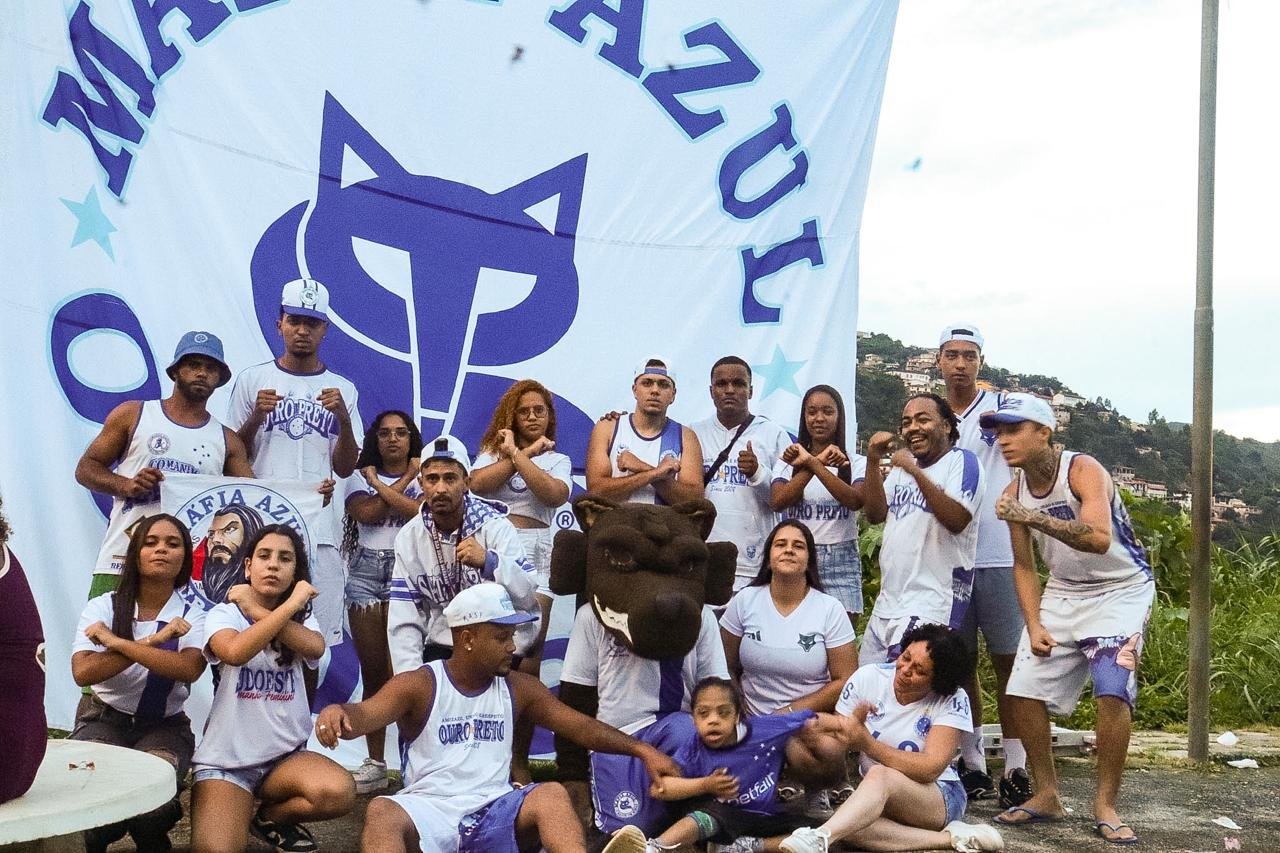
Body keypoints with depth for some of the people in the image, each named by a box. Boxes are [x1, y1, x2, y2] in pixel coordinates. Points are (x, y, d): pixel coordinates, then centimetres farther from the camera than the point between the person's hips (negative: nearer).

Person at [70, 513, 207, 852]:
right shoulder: (102, 607, -5)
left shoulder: (192, 614, -6)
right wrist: (152, 641, -25)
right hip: (104, 719, 1)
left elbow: (189, 669, -28)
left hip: (164, 725, 0)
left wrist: (115, 641, -25)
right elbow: (82, 672, -22)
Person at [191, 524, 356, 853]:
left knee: (340, 793, -28)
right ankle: (237, 820, 10)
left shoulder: (303, 618, 8)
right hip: (226, 759, -3)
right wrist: (290, 604, -21)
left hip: (285, 755, 3)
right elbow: (235, 652, -27)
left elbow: (315, 647, -17)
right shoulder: (224, 613, -2)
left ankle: (269, 817, 5)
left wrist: (255, 609, -15)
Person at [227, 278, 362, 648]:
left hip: (321, 529, 1)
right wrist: (255, 417, -9)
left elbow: (345, 468, 6)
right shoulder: (252, 379, 8)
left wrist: (344, 418, -10)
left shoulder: (342, 389, 11)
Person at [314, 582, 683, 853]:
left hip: (495, 810, 2)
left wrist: (641, 750, -2)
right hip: (429, 808, -2)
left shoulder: (519, 688, 11)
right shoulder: (418, 685, 0)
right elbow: (366, 714, -17)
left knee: (552, 795, -27)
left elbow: (581, 726, 11)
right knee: (381, 812, -34)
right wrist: (337, 713, -42)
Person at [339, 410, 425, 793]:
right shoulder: (360, 477, 14)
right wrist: (404, 480, -1)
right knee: (372, 669, 4)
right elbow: (366, 512, -6)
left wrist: (380, 484, -5)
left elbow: (421, 512, -13)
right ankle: (375, 762, 10)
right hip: (366, 573, 3)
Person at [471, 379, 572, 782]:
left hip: (534, 555, 0)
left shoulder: (558, 459, 14)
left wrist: (516, 453, -6)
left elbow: (555, 494, -8)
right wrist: (523, 452, -3)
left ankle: (519, 760, 3)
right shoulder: (492, 449, 14)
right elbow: (478, 484, -7)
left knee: (527, 660, -4)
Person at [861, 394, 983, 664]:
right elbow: (876, 515, 7)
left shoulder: (961, 460, -5)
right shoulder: (902, 464, 18)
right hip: (887, 603, 8)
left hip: (931, 608, -8)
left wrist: (916, 473, -27)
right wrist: (873, 461, -3)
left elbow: (957, 521, -20)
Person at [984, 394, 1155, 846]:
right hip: (1062, 592, 6)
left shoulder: (1083, 470, -23)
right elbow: (1023, 566, 4)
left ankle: (1105, 806, -6)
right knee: (1023, 690, -1)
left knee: (1112, 692, -22)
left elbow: (1098, 538, -40)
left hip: (1119, 589, -6)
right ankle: (1046, 796, 16)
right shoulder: (1015, 491, -4)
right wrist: (1034, 626, -7)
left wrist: (1029, 516, -45)